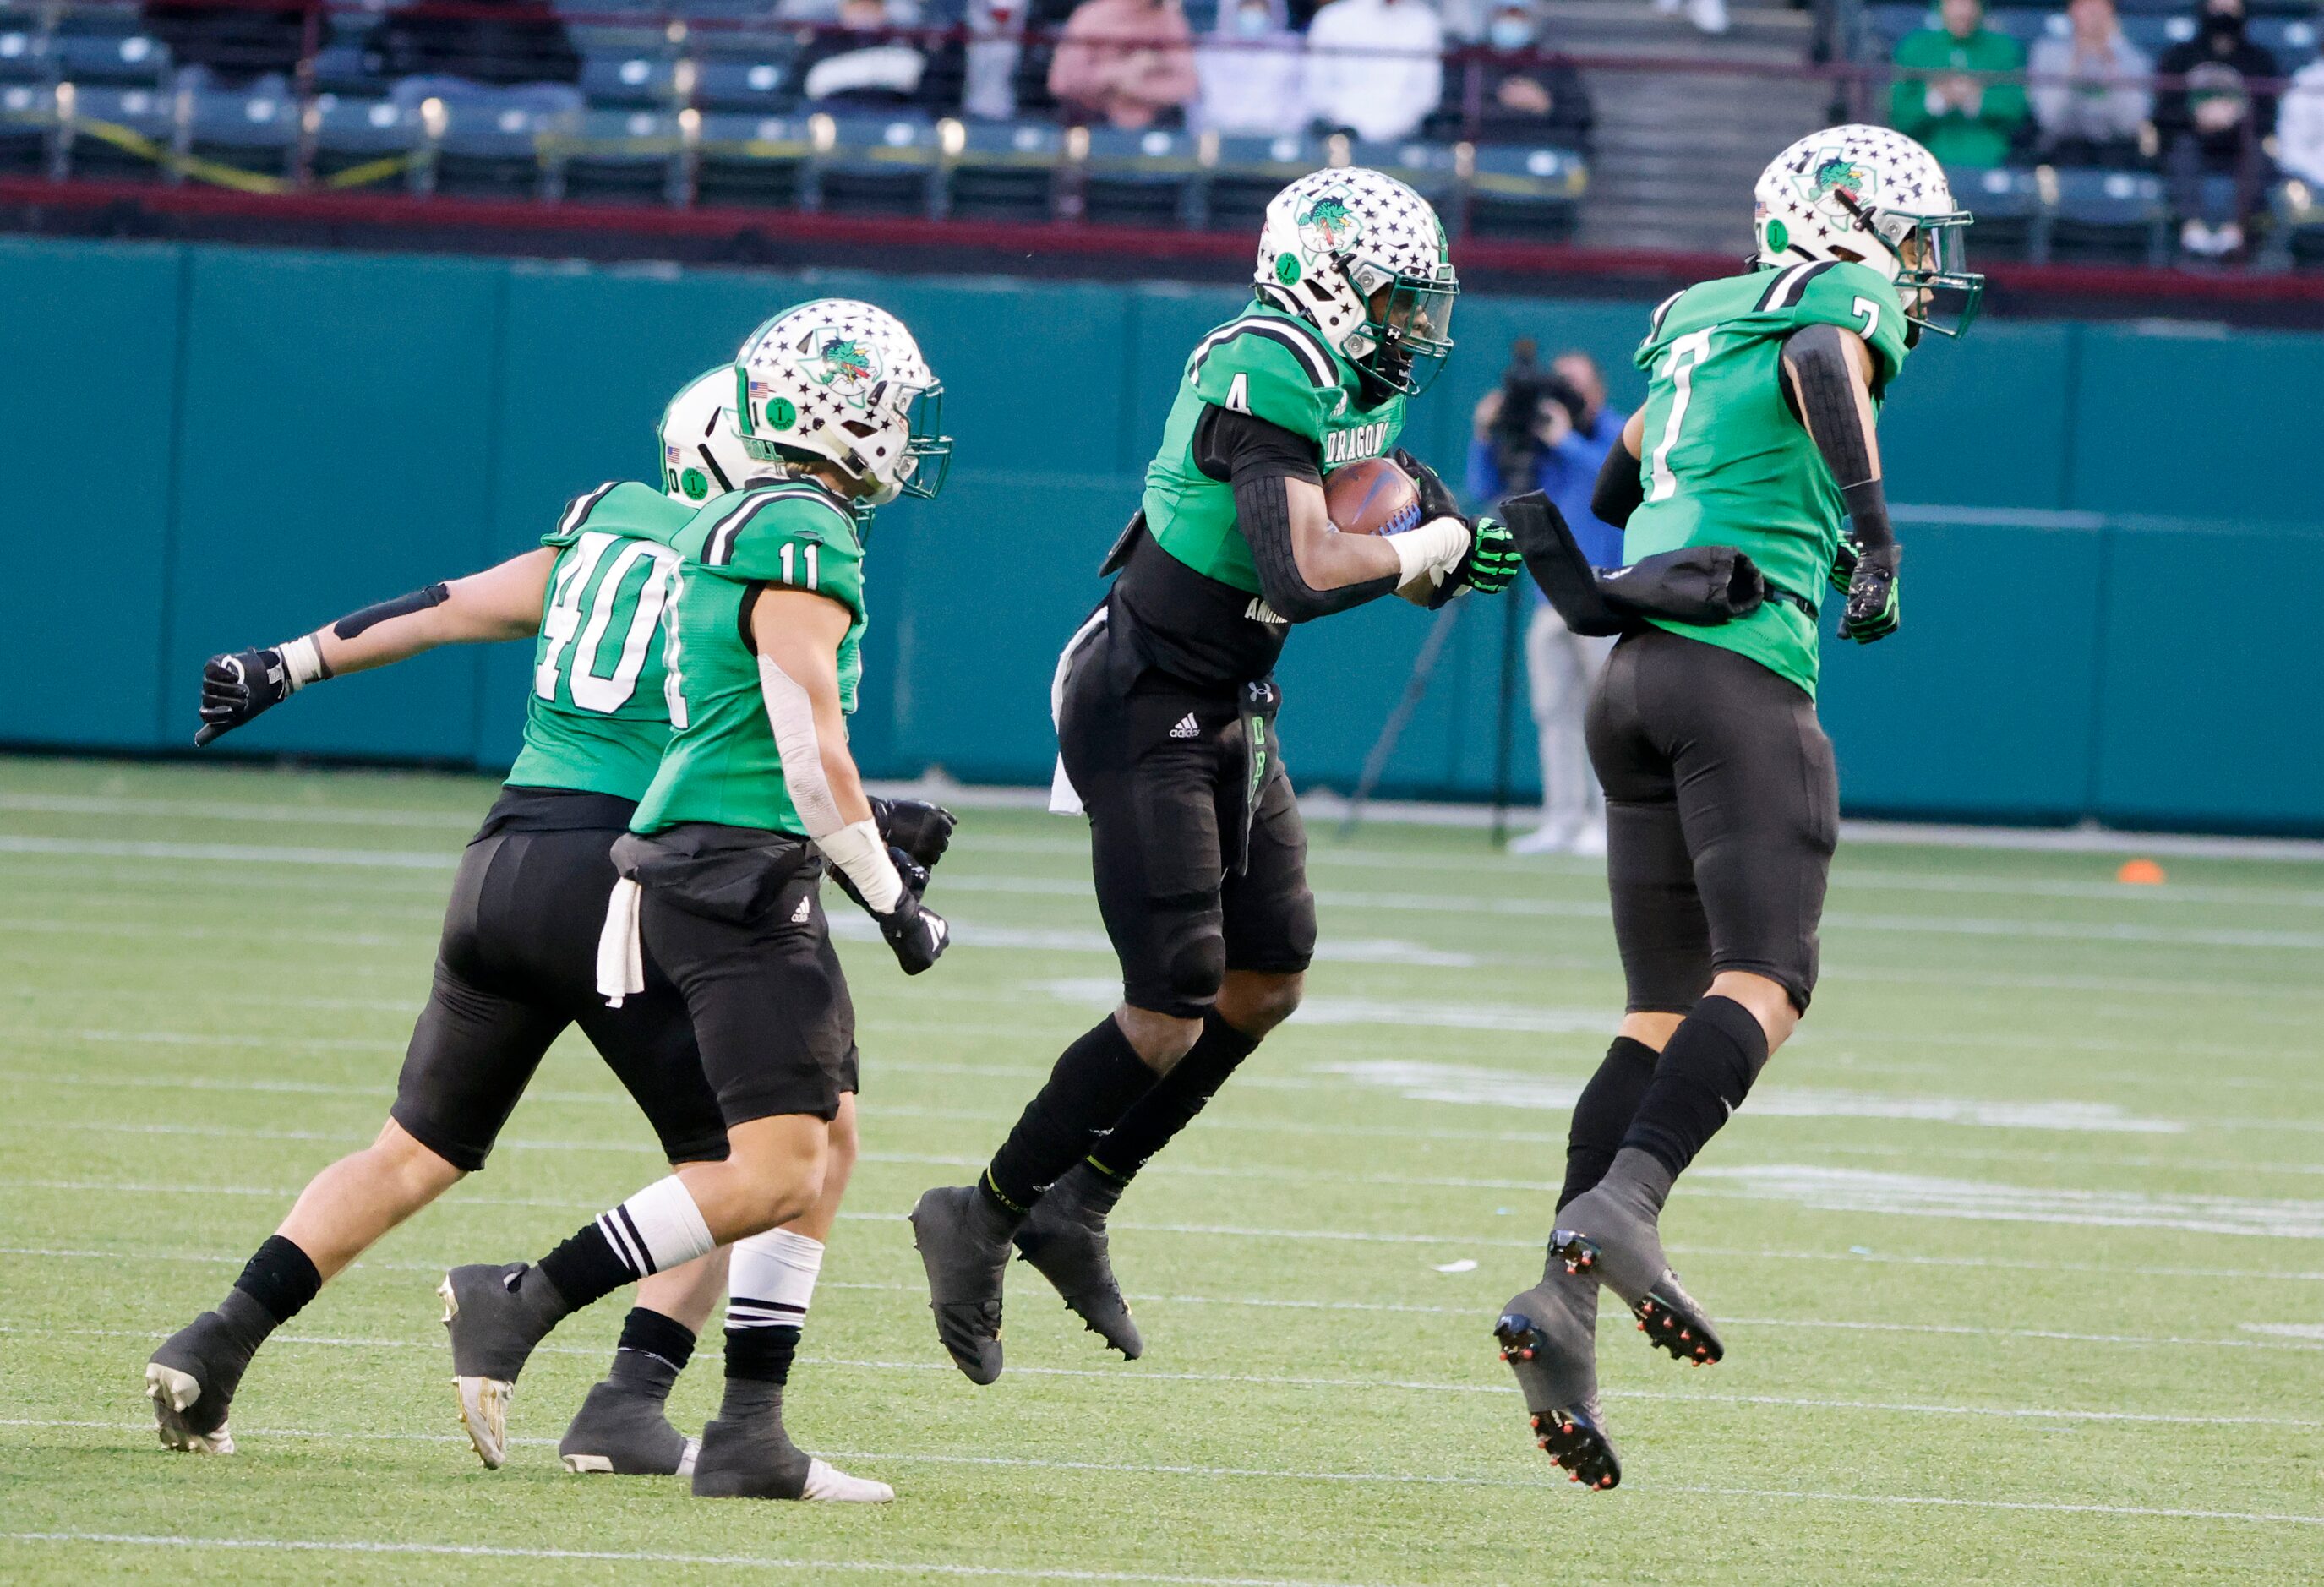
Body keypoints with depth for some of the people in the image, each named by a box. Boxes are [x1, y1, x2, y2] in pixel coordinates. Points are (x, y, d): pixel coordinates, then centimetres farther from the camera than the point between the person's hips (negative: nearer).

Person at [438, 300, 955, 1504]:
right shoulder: (804, 542, -13)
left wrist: (858, 843, 26)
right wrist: (892, 904, -9)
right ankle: (524, 1304, -9)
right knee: (775, 1171, -12)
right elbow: (812, 749, -17)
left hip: (704, 858, 10)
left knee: (829, 1136, 10)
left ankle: (750, 1432, 8)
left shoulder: (726, 528, 17)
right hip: (738, 876, -10)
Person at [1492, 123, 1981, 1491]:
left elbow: (1618, 483, 41)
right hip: (1741, 665, -8)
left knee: (1669, 1008, 5)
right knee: (1767, 977, -15)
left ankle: (1567, 1301, -9)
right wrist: (1869, 512, -28)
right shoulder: (1846, 298, 6)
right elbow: (1824, 366, -19)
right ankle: (1622, 1205, -36)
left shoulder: (1697, 316, 27)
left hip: (1634, 671, 8)